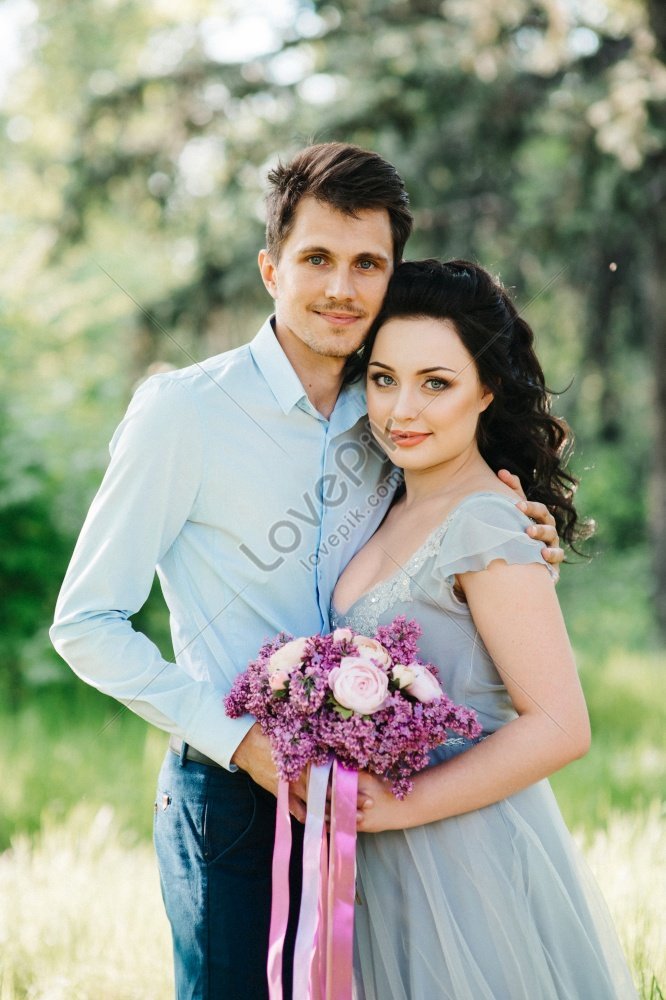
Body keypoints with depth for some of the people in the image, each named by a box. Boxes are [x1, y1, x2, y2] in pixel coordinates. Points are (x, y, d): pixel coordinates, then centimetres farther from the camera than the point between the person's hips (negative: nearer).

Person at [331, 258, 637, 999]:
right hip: (391, 874, 8)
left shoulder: (485, 526, -17)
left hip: (471, 871, -8)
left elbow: (559, 727, -21)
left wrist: (398, 806, -19)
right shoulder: (398, 514, 8)